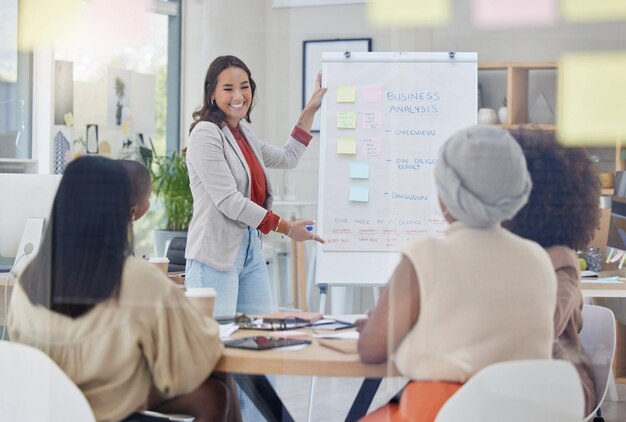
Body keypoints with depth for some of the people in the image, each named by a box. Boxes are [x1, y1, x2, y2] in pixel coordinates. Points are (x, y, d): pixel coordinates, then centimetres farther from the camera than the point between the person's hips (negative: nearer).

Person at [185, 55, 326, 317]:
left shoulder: (243, 132, 15)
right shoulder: (206, 134, -12)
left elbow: (286, 158, 32)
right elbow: (228, 202, -17)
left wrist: (310, 110, 30)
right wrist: (286, 228, -11)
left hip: (251, 249, 9)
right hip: (215, 254, -8)